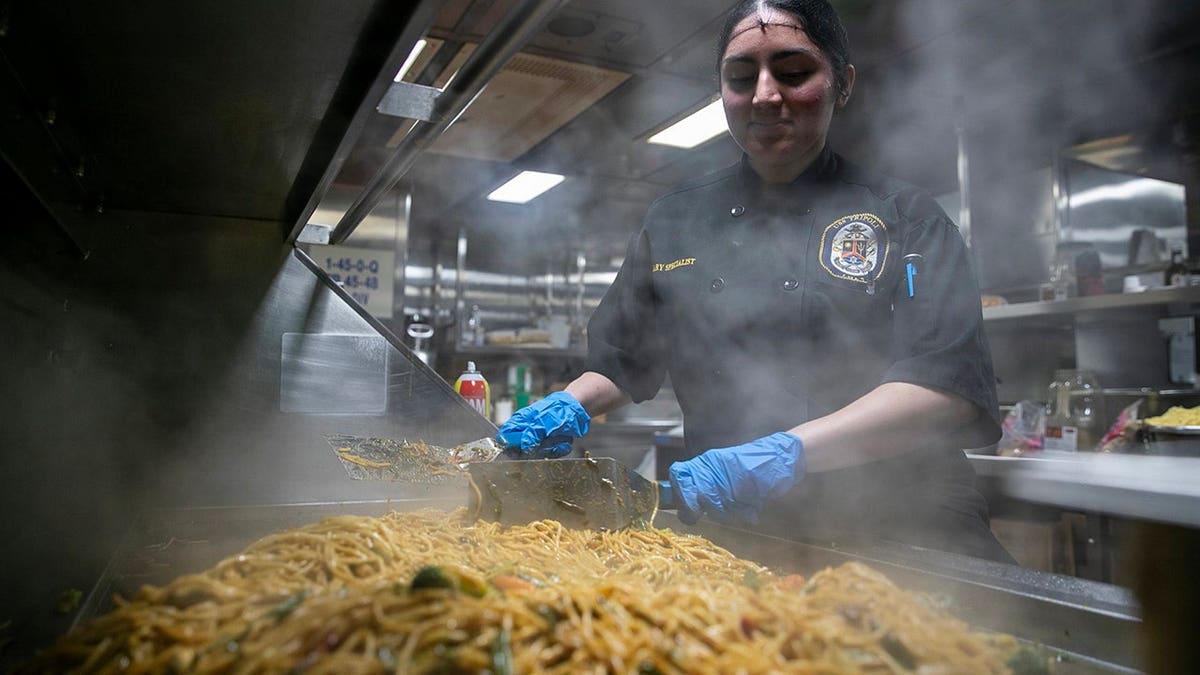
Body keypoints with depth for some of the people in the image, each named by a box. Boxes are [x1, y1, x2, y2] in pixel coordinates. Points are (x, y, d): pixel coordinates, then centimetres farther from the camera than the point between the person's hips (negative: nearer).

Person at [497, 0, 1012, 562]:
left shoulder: (903, 215, 4)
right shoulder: (674, 221, 12)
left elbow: (950, 380, -9)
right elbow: (623, 359, 20)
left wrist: (791, 449, -23)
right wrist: (572, 404, -2)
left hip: (893, 528, -1)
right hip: (727, 534, 2)